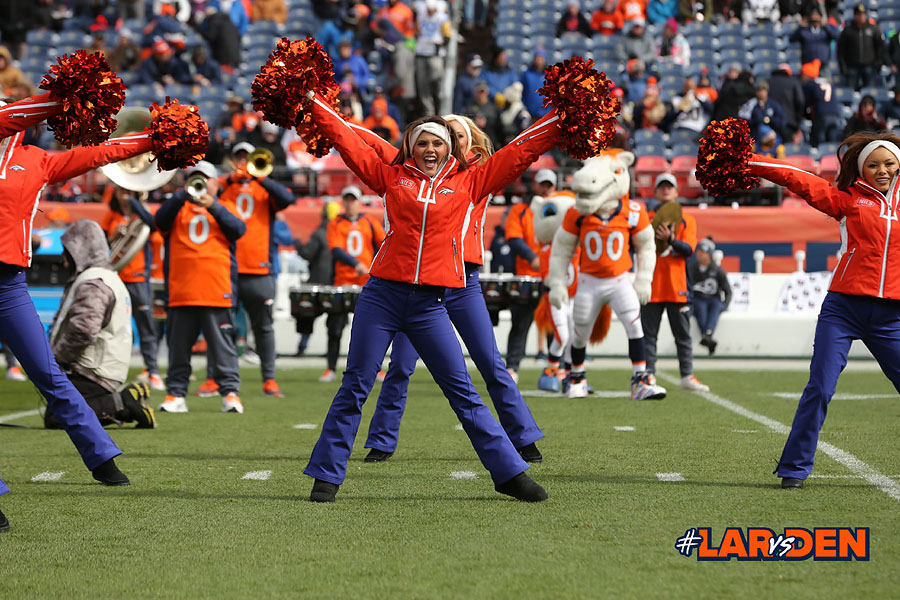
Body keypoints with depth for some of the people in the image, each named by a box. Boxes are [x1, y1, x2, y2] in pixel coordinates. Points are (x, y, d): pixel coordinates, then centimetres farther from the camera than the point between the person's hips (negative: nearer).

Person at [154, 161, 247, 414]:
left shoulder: (223, 208, 14)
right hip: (181, 293, 1)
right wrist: (183, 195, -20)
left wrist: (212, 206, -18)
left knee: (222, 345, -2)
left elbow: (238, 229, -6)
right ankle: (176, 394, 12)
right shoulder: (179, 208, 14)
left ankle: (230, 391, 1)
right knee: (178, 346, 6)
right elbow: (161, 220, -7)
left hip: (218, 293, -1)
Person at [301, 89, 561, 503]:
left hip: (430, 304, 0)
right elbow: (346, 139, 11)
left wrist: (562, 120, 7)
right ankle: (326, 476, 9)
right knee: (354, 388, 2)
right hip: (382, 296, 0)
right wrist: (313, 104, 10)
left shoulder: (468, 183, 9)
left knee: (463, 392, 4)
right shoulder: (392, 176, 9)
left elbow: (518, 153, 10)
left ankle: (509, 472, 10)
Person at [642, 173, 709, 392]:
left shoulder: (687, 220, 9)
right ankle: (648, 376, 2)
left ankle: (687, 376, 6)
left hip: (677, 287, 0)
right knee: (648, 334, -1)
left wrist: (670, 239, -22)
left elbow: (689, 249, -5)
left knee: (683, 334, 3)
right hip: (652, 286, 0)